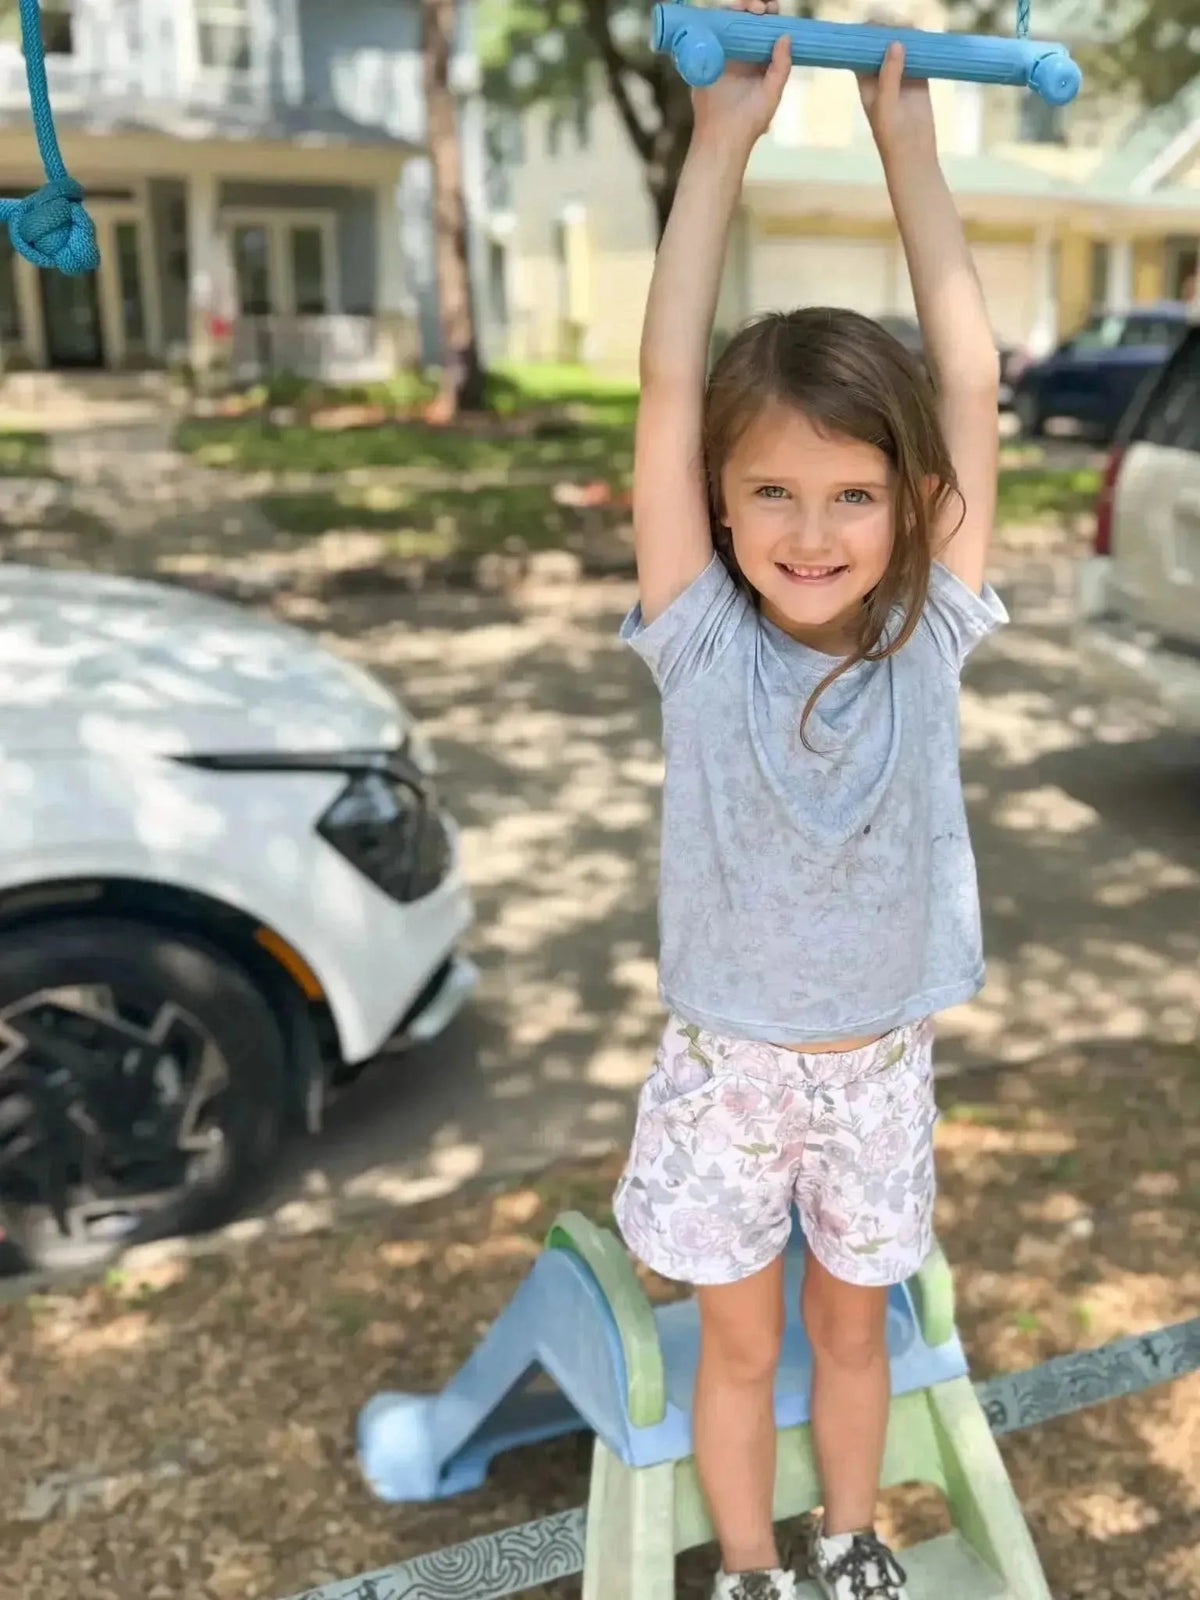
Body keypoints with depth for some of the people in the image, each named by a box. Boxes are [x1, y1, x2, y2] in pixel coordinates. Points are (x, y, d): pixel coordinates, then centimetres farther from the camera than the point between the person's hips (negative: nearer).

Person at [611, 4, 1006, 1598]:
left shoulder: (930, 641, -13)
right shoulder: (701, 646, -17)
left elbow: (968, 383, -15)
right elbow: (669, 378, -22)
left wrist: (910, 147, -11)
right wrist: (723, 139, -20)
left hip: (880, 1069, 2)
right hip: (725, 1072, -1)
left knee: (852, 1329, 22)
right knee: (739, 1348, 18)